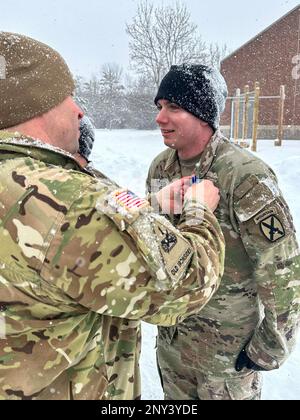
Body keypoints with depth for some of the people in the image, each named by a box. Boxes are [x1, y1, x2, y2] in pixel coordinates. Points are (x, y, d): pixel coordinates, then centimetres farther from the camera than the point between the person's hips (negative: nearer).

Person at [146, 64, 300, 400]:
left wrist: (269, 349, -12)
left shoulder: (245, 177, -25)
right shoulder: (160, 167, -3)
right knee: (175, 397, 26)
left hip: (228, 345, -6)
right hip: (169, 334, 6)